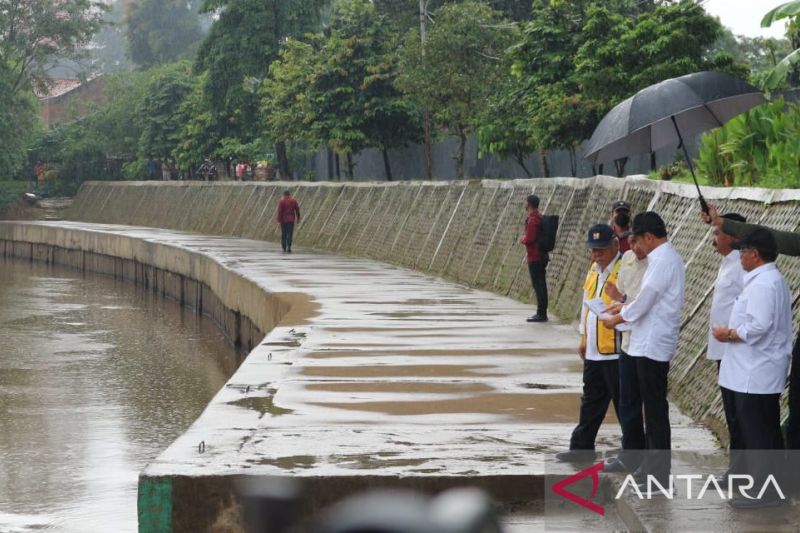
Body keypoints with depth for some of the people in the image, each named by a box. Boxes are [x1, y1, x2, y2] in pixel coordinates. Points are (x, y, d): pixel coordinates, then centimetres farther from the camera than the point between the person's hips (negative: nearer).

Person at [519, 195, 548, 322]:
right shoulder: (539, 217, 14)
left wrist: (522, 240, -3)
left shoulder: (532, 220, -17)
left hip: (534, 258, -10)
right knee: (541, 285, 13)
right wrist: (525, 239, 14)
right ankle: (542, 313, 18)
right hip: (541, 256, 10)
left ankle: (541, 314, -7)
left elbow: (529, 239, -22)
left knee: (538, 285, -8)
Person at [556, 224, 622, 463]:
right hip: (593, 351, 9)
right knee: (591, 401, 17)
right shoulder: (594, 268, 13)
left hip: (616, 351, -8)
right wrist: (584, 337, 23)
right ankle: (582, 446, 26)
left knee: (623, 402, 0)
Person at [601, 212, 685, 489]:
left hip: (653, 345, -10)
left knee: (655, 410, -5)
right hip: (653, 343, 10)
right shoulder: (669, 257, 12)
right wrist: (626, 306, 14)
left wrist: (616, 319, -2)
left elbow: (644, 302, -17)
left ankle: (659, 476, 0)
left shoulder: (662, 261, -20)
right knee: (653, 407, 16)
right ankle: (652, 465, 24)